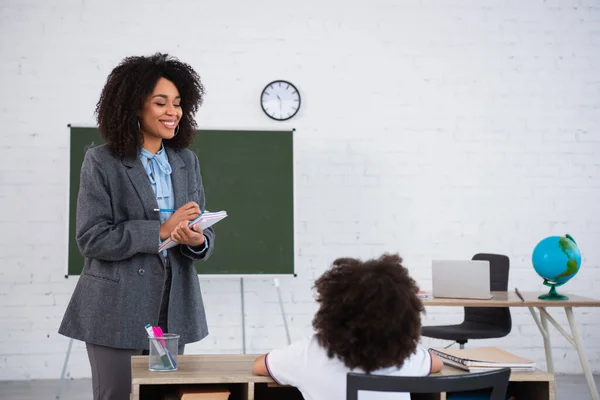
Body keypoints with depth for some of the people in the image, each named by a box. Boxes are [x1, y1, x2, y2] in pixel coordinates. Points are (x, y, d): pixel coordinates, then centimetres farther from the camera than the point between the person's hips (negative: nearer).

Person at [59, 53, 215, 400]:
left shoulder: (187, 161, 10)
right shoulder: (102, 162, -4)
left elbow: (203, 233, 10)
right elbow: (91, 237, -12)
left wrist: (197, 241, -14)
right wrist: (160, 231, -19)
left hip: (173, 309, 4)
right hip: (118, 310, -4)